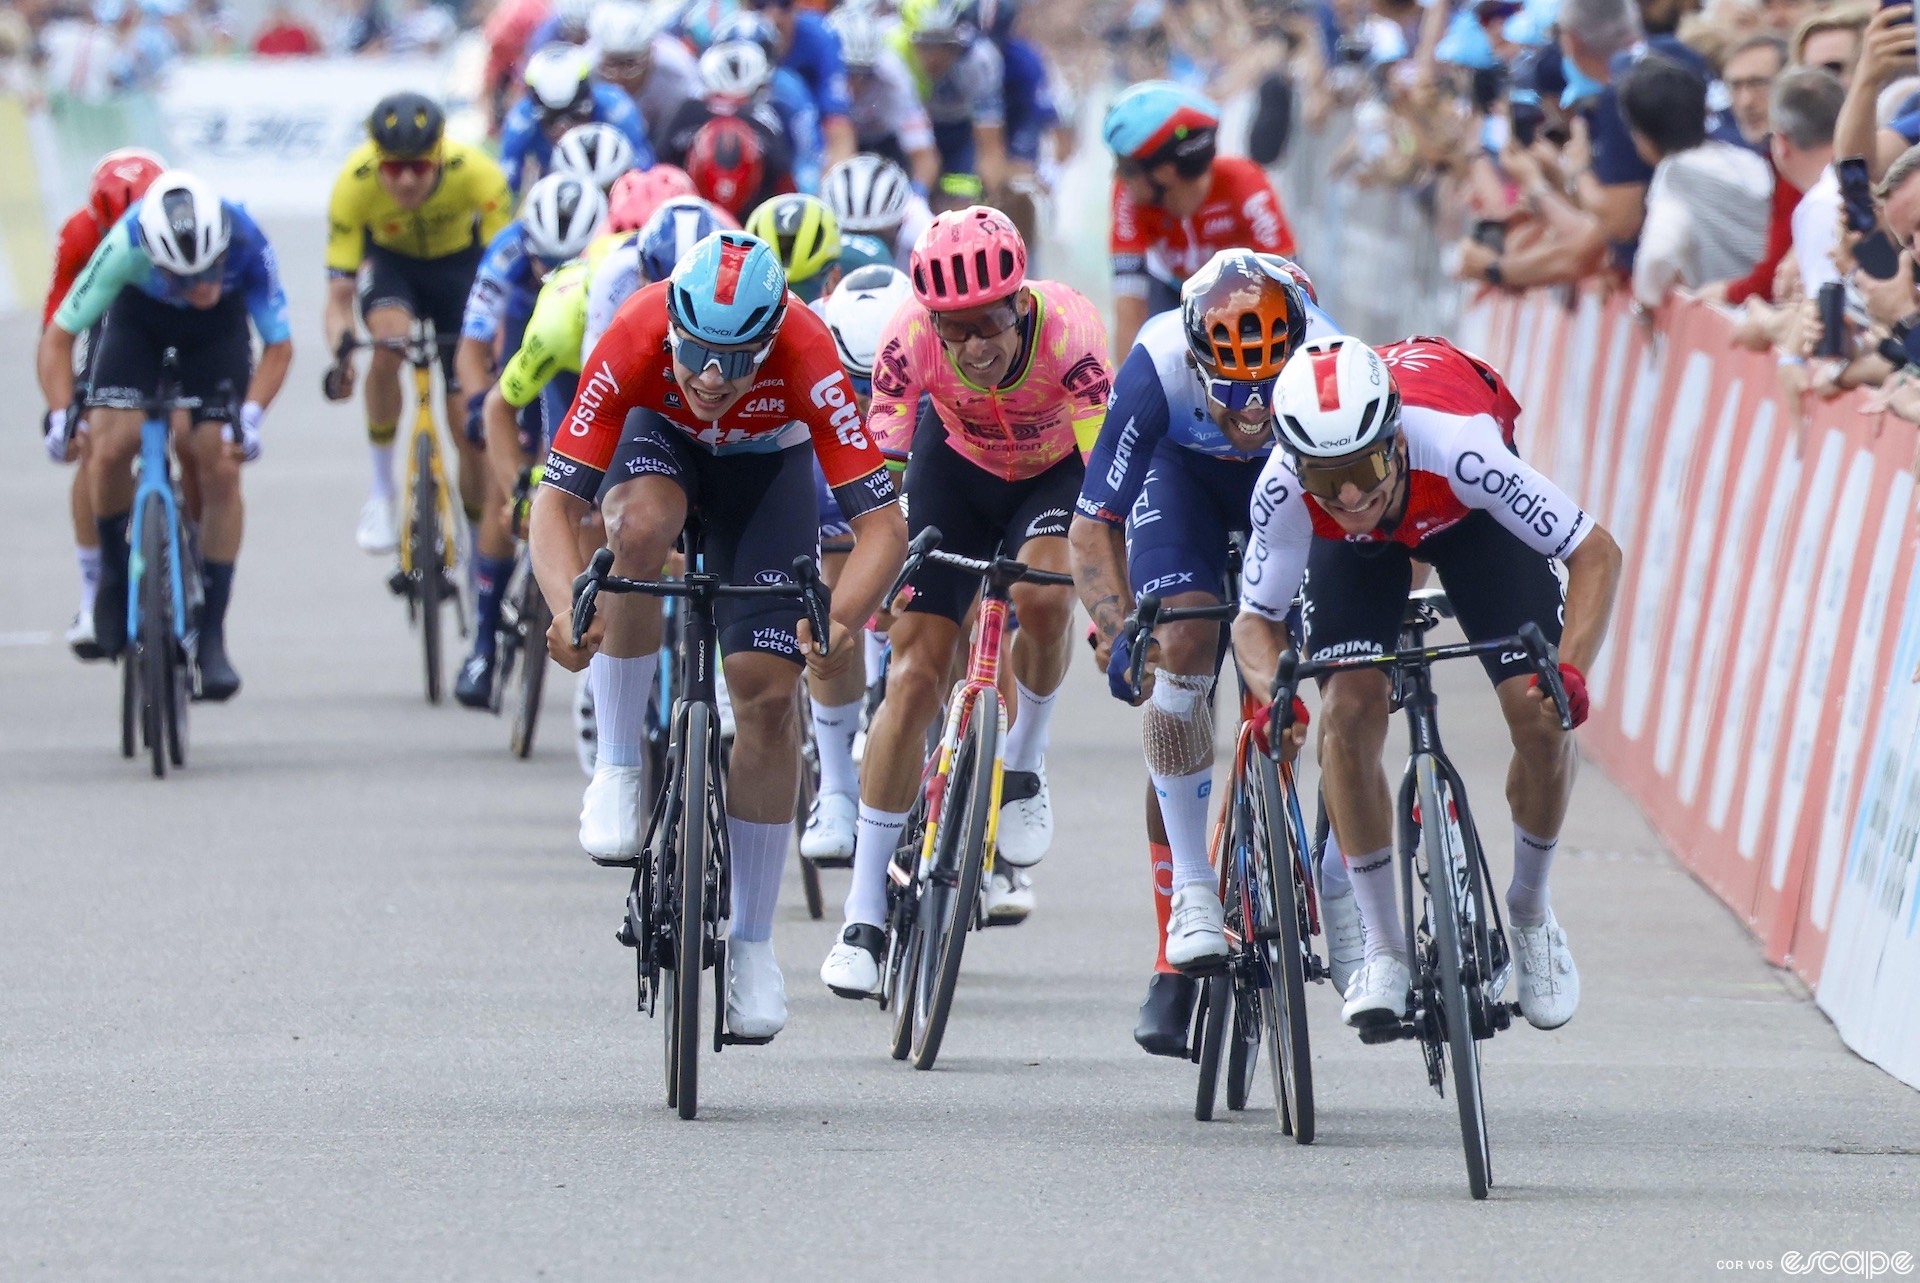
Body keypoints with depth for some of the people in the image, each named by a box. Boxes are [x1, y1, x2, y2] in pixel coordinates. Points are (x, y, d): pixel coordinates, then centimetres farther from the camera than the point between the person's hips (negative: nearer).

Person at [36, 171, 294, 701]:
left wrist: (250, 414, -35)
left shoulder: (247, 244, -37)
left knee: (219, 469, -11)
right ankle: (113, 568, 8)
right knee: (110, 448, -21)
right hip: (140, 316, 0)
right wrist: (62, 415, -38)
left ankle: (212, 633, -2)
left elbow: (278, 344, -22)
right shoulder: (125, 245, -38)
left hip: (219, 325, 0)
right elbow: (58, 336, -27)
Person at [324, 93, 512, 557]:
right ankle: (381, 490, -17)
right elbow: (339, 296, -28)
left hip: (459, 262, 0)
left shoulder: (477, 174, -35)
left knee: (469, 419, -6)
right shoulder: (354, 183, -32)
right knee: (390, 339, -34)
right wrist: (340, 356, -47)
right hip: (389, 261, 0)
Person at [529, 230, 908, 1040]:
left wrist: (845, 619, -57)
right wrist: (568, 608, -54)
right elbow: (555, 502, -35)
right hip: (660, 437, 0)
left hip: (767, 463, 0)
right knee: (641, 525, -37)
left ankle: (752, 944, 6)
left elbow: (882, 524, -38)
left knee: (768, 696, -10)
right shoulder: (635, 342, -38)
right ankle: (617, 769, -19)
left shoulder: (806, 356, -39)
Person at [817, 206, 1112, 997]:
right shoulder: (912, 339, -32)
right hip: (957, 466, 1)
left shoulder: (1066, 333, -37)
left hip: (1057, 472, -1)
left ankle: (1023, 771, -2)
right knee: (914, 672, -7)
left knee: (1041, 597, -32)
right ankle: (865, 915, -1)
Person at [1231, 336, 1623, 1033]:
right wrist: (1271, 693, -42)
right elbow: (1257, 618, -21)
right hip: (1356, 553, 1)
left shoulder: (1457, 448, -43)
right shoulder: (1285, 491, -37)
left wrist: (1569, 670, -48)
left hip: (1468, 514, -1)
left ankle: (1530, 912, 11)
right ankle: (1384, 949, -5)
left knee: (1542, 718, -15)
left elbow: (1597, 554, -33)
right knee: (1349, 711, -21)